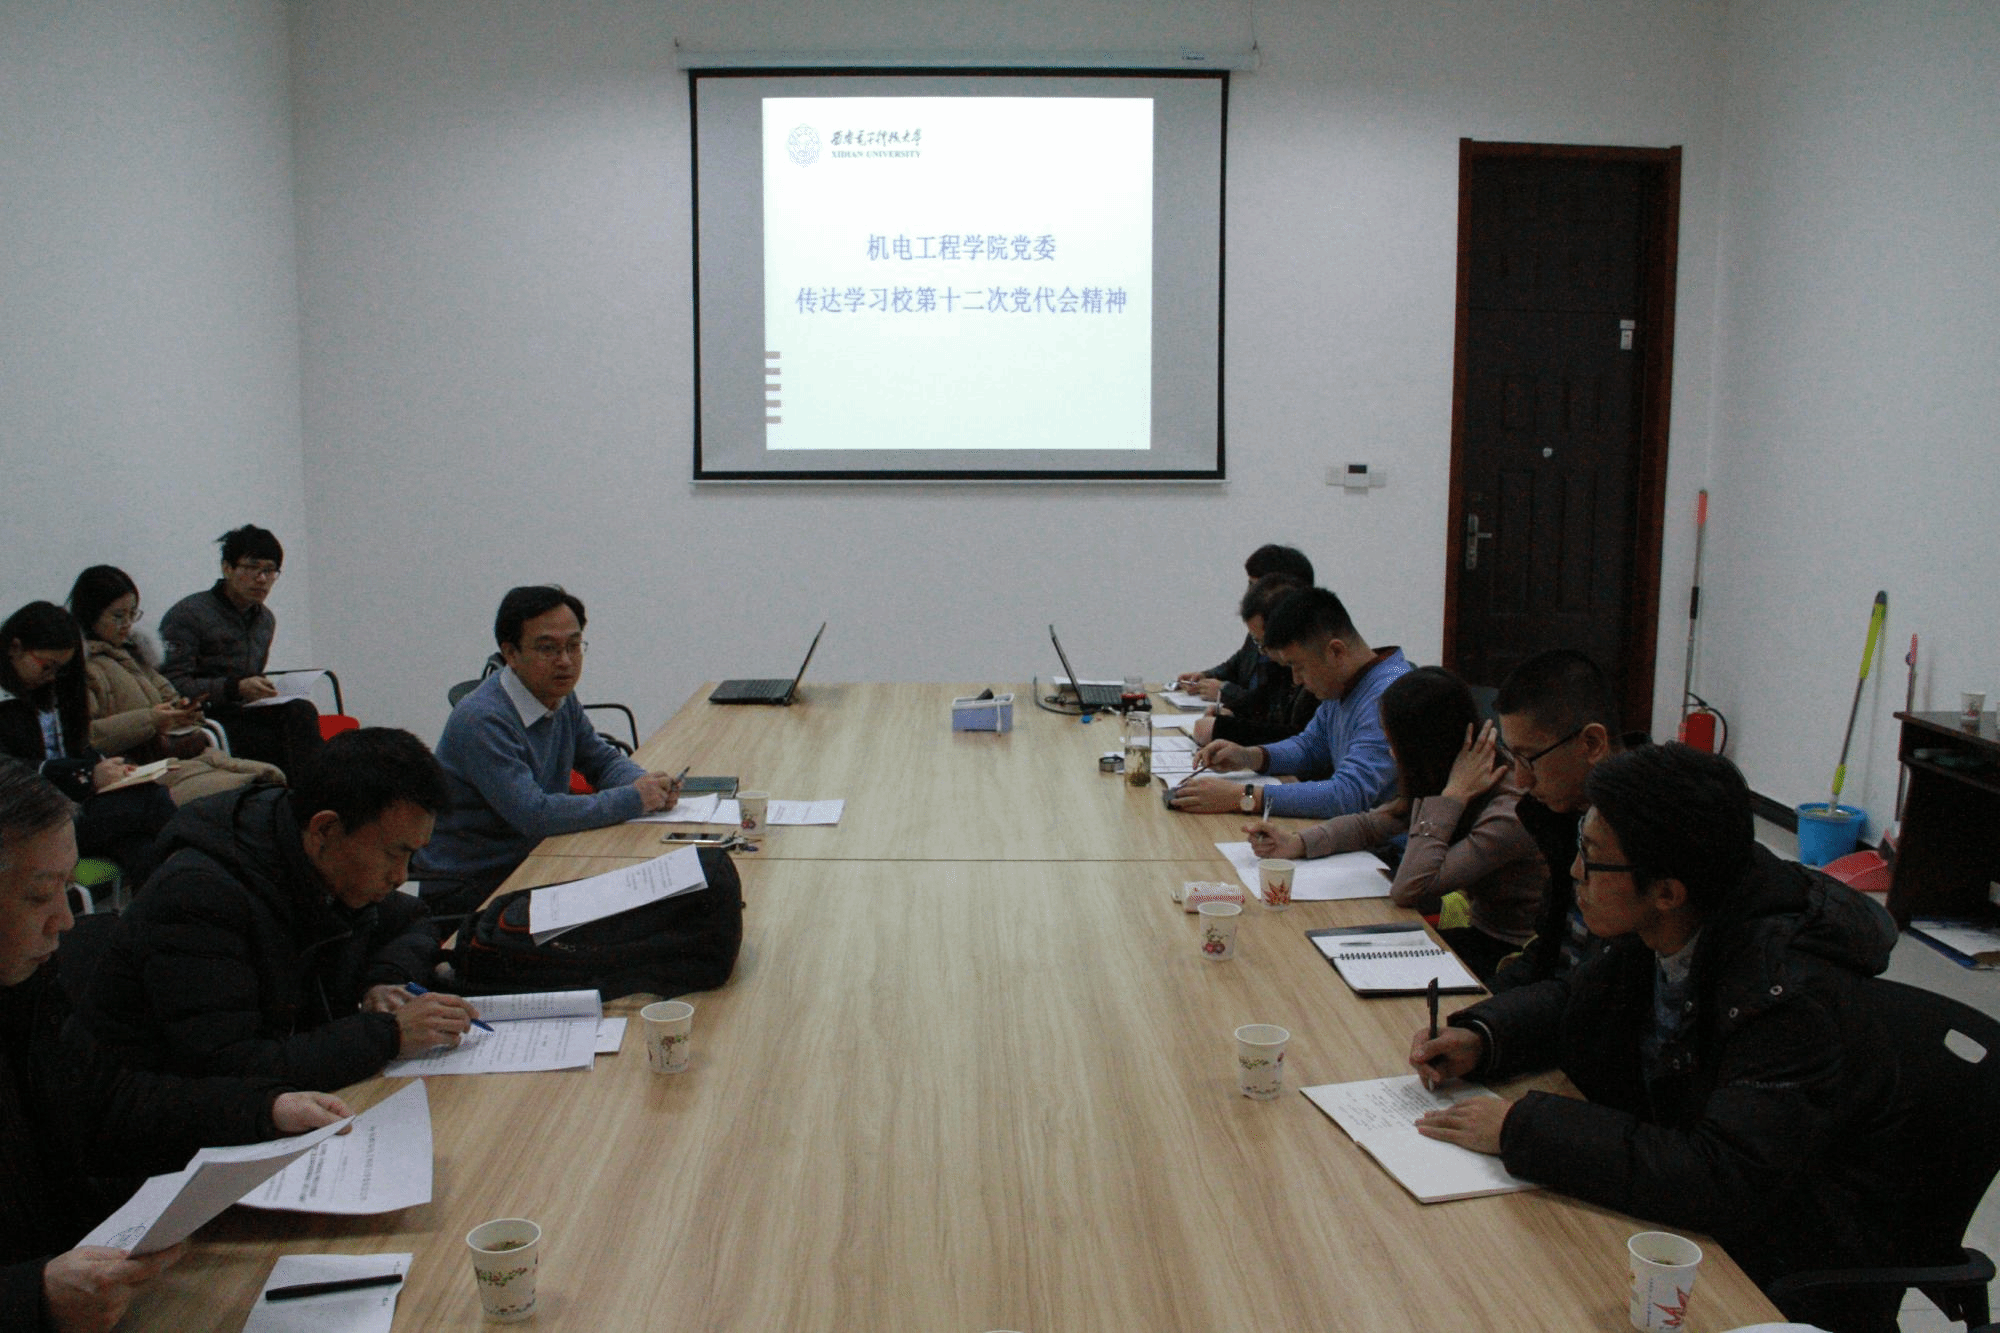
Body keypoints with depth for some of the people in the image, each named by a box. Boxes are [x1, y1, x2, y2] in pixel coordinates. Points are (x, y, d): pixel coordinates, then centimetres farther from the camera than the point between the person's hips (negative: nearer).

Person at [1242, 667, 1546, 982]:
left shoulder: (1509, 814, -28)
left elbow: (1408, 891, -33)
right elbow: (1372, 823, 11)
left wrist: (1453, 795, -30)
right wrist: (1297, 843, -4)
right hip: (1482, 936, 7)